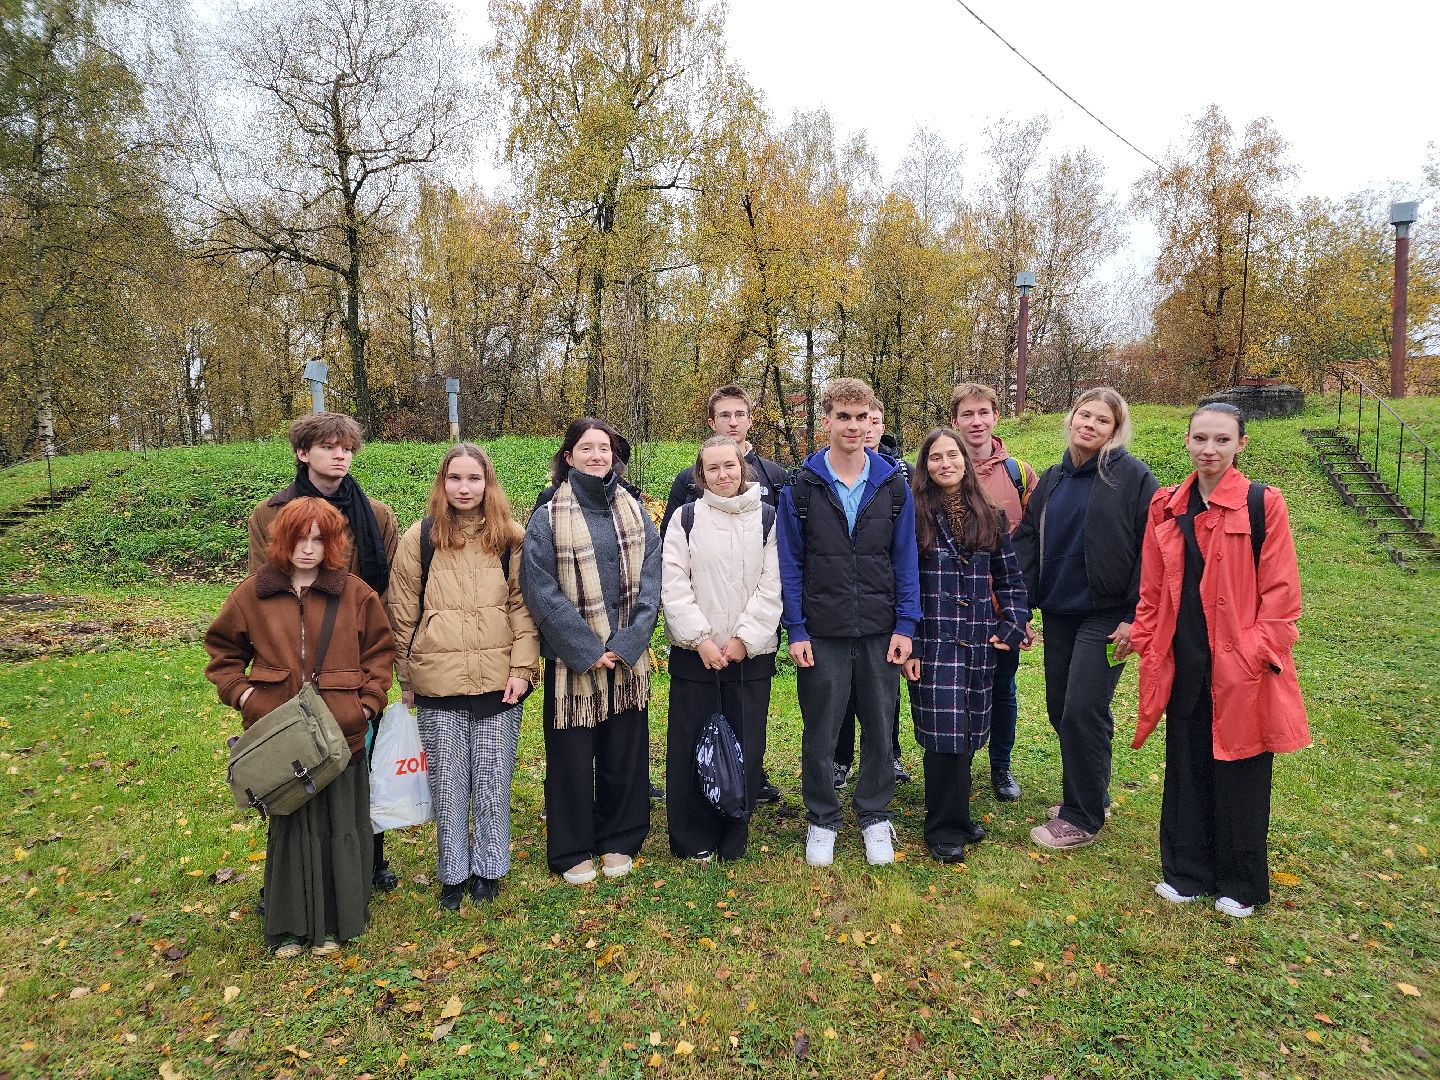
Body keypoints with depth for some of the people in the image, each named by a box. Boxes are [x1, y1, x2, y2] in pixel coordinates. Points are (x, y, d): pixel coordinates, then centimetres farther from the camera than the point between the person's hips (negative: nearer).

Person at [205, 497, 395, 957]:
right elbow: (221, 649, 13)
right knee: (288, 828, 12)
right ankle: (289, 927, 26)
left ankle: (334, 921, 25)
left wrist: (369, 701, -3)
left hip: (340, 734, -1)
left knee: (339, 829, 9)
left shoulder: (355, 592, -1)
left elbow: (380, 649, 6)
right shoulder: (253, 593, 2)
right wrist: (239, 692, 0)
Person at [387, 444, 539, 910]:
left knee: (493, 780, 9)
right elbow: (403, 615, 5)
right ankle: (453, 872, 27)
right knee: (447, 783, 9)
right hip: (438, 683, 0)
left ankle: (488, 868, 27)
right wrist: (407, 681, 6)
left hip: (498, 681, 0)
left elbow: (523, 607, 3)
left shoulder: (510, 539, 2)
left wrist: (522, 668, -6)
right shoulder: (419, 538, 1)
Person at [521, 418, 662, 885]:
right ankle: (572, 851, 25)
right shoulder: (548, 518, -5)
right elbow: (541, 592, -11)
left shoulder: (634, 512, 5)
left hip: (628, 656, 3)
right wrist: (588, 650, -14)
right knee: (572, 755, 7)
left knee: (625, 751, 11)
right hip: (572, 658, -3)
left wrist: (627, 643, -11)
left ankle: (618, 841, 30)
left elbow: (650, 581, 0)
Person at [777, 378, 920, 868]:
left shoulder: (893, 486, 2)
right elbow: (790, 564, -1)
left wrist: (905, 626, -3)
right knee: (820, 732, 8)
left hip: (881, 631, 1)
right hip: (822, 633, -1)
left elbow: (906, 560, 3)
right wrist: (796, 630, -6)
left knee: (879, 728, 11)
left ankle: (874, 815, 30)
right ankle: (822, 820, 27)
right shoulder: (801, 487, -2)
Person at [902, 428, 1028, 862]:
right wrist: (907, 645, -10)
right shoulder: (914, 516, -2)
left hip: (979, 643, 4)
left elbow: (1010, 580, 13)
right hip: (932, 642, -4)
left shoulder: (990, 517, 10)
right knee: (944, 733, -5)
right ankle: (944, 828, 9)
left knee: (968, 733, 10)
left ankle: (954, 816, 26)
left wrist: (1012, 627, 1)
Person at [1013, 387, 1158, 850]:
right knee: (1060, 710, 11)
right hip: (1059, 612, 6)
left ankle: (1083, 817, 10)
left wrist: (1135, 616, -15)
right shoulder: (1052, 479, 10)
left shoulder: (1133, 476, -7)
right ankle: (1090, 795, 31)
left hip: (1106, 614, -6)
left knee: (1082, 712, -6)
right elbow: (1027, 539, 8)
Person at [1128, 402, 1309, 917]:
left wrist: (1256, 653, -13)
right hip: (1184, 662, 4)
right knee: (1187, 768, 13)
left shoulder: (1263, 503, -7)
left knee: (1239, 772, 9)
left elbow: (1280, 591, -8)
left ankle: (1240, 884, 27)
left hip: (1240, 665, -3)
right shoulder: (1166, 506, 5)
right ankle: (1186, 872, 29)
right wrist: (1146, 644, 5)